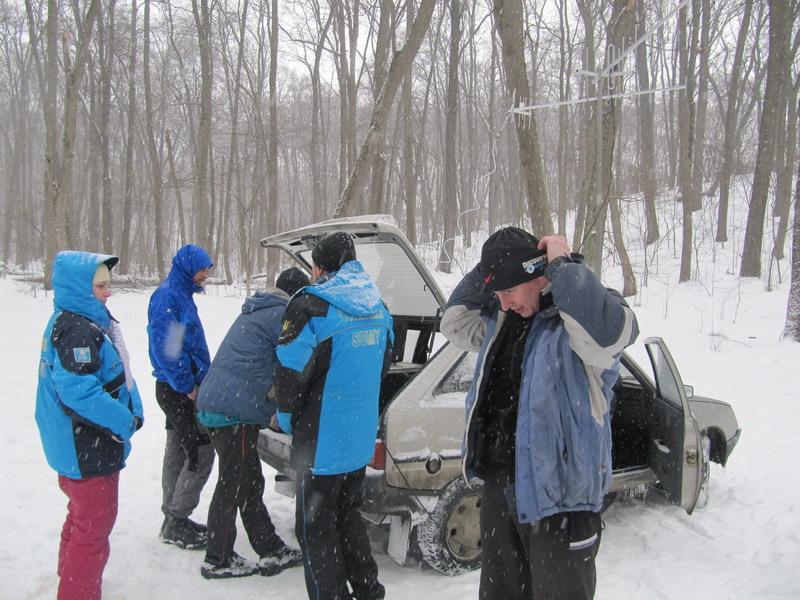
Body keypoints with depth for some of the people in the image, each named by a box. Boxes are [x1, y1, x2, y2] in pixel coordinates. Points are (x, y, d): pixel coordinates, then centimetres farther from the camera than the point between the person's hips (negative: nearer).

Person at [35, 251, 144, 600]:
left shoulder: (67, 322, 9)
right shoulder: (78, 330, -24)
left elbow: (109, 376, 14)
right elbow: (79, 391, -31)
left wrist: (132, 411, 4)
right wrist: (127, 421, -21)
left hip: (75, 448, 11)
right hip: (89, 451, -11)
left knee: (82, 518, 26)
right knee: (95, 526, 1)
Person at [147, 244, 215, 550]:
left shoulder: (180, 294, 14)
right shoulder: (166, 296, -16)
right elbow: (163, 346, -22)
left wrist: (193, 382, 13)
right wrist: (187, 386, -18)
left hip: (182, 388, 10)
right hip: (177, 389, -10)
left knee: (177, 452, 15)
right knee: (202, 452, -8)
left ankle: (174, 519, 25)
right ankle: (176, 521, 2)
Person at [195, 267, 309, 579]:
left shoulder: (255, 311, 22)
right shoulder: (283, 314, -9)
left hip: (214, 403, 10)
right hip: (235, 410, -10)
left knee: (250, 483, 14)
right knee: (233, 486, 2)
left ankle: (271, 551, 22)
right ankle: (218, 560, 14)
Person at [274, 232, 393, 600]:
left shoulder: (311, 308, -18)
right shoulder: (378, 308, 6)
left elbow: (290, 374, -17)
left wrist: (287, 421, 0)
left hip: (321, 444, -7)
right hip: (360, 438, 8)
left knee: (316, 530, 7)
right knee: (348, 517, 23)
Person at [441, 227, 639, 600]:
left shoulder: (577, 314, -18)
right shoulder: (503, 316, 8)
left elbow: (610, 331, -40)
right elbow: (455, 323, 16)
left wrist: (562, 266, -29)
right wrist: (486, 274, 3)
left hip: (558, 494, -8)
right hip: (499, 484, 8)